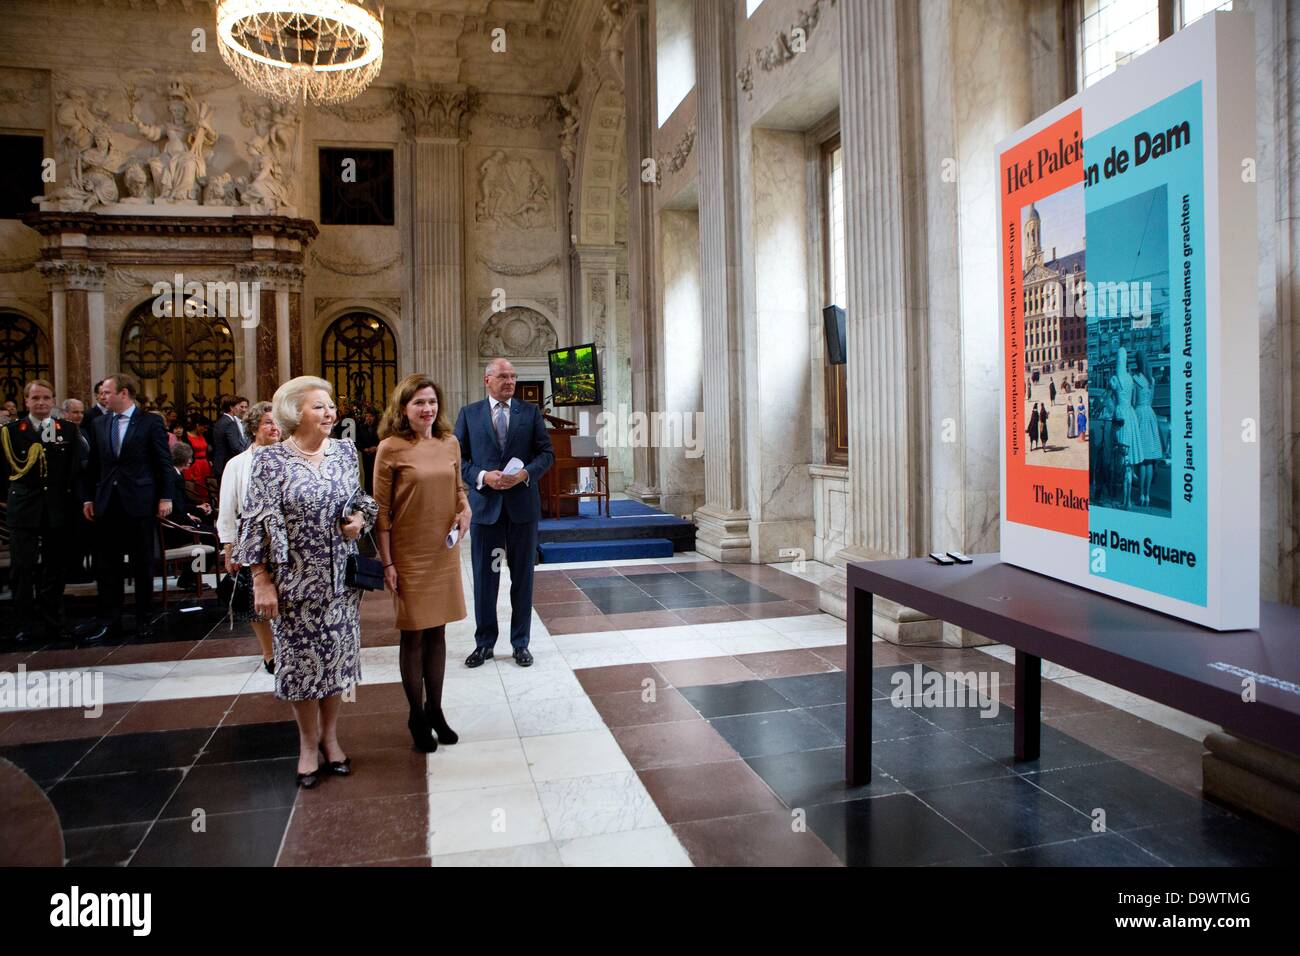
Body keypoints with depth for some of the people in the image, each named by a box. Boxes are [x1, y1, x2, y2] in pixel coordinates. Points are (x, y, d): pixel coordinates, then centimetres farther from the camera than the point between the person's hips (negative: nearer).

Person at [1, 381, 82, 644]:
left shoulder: (69, 430, 5)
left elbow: (76, 470, 2)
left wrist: (73, 499, -4)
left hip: (58, 509, 1)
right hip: (23, 509, -1)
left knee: (55, 568, 8)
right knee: (23, 568, 1)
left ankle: (52, 623, 18)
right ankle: (24, 625, 11)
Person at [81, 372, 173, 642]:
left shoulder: (150, 422, -3)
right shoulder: (98, 424, 10)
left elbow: (164, 462, -4)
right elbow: (92, 465, 12)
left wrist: (165, 497, -8)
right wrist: (88, 497, 7)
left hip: (139, 502, -4)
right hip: (107, 503, 4)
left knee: (142, 564, 5)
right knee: (106, 564, 6)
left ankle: (143, 618, 15)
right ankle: (109, 620, 14)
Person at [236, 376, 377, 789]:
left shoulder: (345, 452, 4)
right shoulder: (271, 460, -9)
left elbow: (361, 499, 17)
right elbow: (257, 523, -10)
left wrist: (360, 518, -6)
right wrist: (262, 581, -13)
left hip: (340, 577, 4)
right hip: (296, 579, -4)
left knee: (338, 654, 11)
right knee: (302, 657, 7)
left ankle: (329, 736, 29)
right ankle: (308, 744, 25)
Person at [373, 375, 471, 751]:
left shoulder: (450, 442, 4)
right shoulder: (390, 448, -10)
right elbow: (381, 509, -8)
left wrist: (466, 509, -6)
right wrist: (386, 563, -10)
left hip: (444, 551, 4)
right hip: (409, 554, -4)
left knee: (437, 631, 14)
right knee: (413, 635, 6)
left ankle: (435, 709, 28)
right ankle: (416, 716, 22)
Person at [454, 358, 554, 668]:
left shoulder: (530, 412, 5)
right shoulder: (469, 413, 4)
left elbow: (546, 452, 3)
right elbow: (457, 457, 2)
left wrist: (525, 474, -14)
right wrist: (483, 477, -15)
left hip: (522, 504, 0)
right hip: (485, 504, 0)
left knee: (522, 576, 8)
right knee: (484, 576, 8)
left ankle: (520, 643, 20)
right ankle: (484, 643, 22)